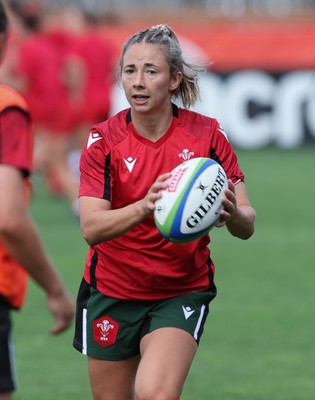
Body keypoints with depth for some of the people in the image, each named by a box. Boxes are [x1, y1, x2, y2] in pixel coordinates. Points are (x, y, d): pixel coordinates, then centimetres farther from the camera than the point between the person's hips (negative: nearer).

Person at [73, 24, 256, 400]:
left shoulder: (207, 135, -9)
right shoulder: (103, 139, -10)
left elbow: (247, 224, -11)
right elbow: (91, 227, -22)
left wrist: (233, 215, -35)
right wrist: (145, 206, -40)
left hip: (183, 291, -1)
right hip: (112, 290, 1)